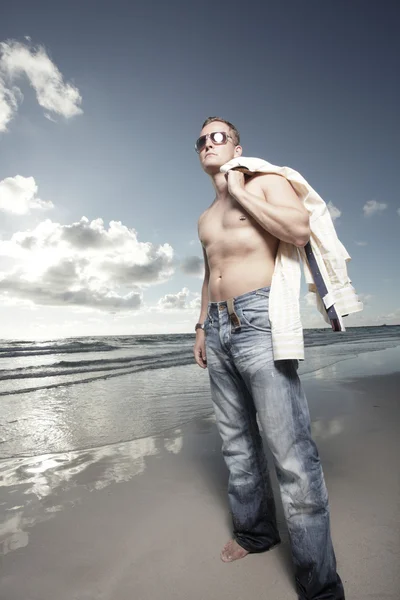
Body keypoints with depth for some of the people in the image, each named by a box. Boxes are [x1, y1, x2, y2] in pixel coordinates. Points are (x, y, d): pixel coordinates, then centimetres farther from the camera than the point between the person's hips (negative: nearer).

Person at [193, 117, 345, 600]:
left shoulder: (266, 183, 6)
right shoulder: (205, 219, 25)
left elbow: (300, 230, -12)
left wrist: (240, 193, -4)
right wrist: (201, 326, 19)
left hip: (257, 319, -7)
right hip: (217, 328, 8)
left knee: (290, 449, -7)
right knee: (236, 442, 15)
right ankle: (255, 532, 36)